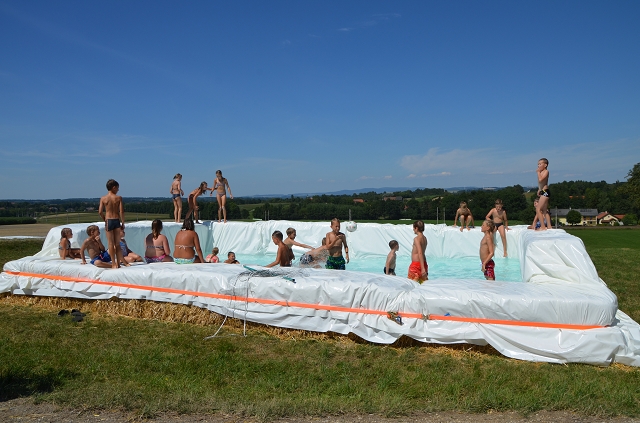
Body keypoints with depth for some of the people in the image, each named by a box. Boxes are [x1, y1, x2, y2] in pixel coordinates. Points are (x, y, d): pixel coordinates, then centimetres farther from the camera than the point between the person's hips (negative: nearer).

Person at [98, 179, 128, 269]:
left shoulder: (103, 199, 1)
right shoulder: (119, 198, -3)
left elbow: (100, 212, -4)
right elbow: (121, 211, -7)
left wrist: (105, 220, 12)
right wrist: (123, 223, 1)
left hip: (108, 221, 0)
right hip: (117, 220, 0)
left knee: (111, 243, 4)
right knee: (117, 244, 9)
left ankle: (114, 264, 4)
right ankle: (118, 262, 11)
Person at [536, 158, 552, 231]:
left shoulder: (546, 171, -8)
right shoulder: (541, 172, 18)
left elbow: (540, 179, -24)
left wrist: (538, 172, -13)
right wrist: (539, 190, 11)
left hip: (545, 191, -10)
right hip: (542, 192, 10)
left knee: (538, 209, -14)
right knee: (544, 211, 13)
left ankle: (543, 227, -14)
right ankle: (549, 226, 18)